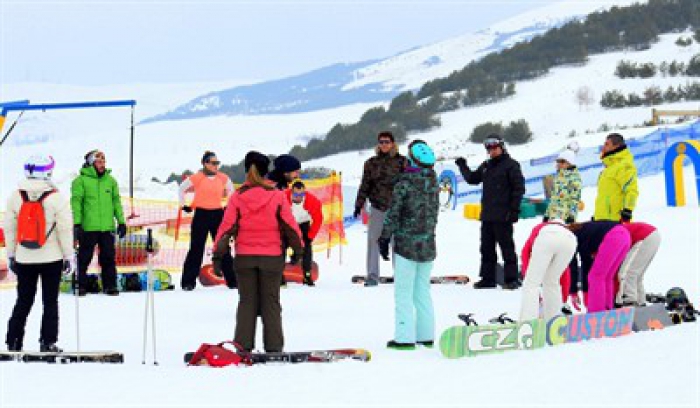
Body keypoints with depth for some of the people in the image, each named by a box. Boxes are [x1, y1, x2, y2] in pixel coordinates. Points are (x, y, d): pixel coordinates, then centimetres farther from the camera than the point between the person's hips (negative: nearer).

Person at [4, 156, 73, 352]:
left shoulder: (15, 197, 1)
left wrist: (11, 255, 14)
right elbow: (65, 229, -9)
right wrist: (67, 256, 0)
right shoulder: (56, 198, -10)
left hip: (24, 259, 3)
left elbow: (9, 228, 6)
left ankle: (13, 341, 12)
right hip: (51, 258, -3)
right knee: (50, 301, 5)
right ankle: (47, 342, 4)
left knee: (23, 301, 12)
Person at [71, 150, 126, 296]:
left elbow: (116, 201, 16)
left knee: (108, 257, 5)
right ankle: (81, 285, 12)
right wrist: (77, 224, -13)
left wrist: (121, 222, 11)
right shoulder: (81, 180, -2)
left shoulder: (110, 180, 12)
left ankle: (110, 285, 12)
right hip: (88, 227, -4)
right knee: (84, 258, 3)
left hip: (107, 227, 4)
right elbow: (76, 202, -5)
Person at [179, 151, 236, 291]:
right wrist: (184, 205, 3)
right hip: (201, 215, -3)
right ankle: (188, 281, 5)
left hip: (218, 215, 3)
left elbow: (230, 189, 22)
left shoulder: (223, 178, 4)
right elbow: (182, 188, 5)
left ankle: (232, 280, 12)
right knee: (196, 248, 0)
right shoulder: (198, 178, -6)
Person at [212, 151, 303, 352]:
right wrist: (299, 249, 9)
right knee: (271, 302, 7)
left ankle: (243, 345, 6)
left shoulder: (237, 197, -3)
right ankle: (273, 345, 5)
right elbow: (290, 226, -2)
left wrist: (218, 254, 2)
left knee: (247, 301, 9)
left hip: (244, 258, 1)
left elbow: (226, 227, -3)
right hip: (272, 258, -1)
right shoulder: (277, 196, -5)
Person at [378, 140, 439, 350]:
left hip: (406, 244, -6)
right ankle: (426, 335, 16)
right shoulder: (433, 182, 4)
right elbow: (434, 213, 11)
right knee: (422, 291, 15)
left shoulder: (405, 182, -14)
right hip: (428, 245, 6)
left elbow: (393, 214, -11)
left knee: (403, 293, 0)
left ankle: (405, 337, -1)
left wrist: (384, 239, -3)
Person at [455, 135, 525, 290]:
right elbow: (472, 179, 27)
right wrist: (463, 167, 15)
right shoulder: (486, 166, 16)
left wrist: (514, 209, -15)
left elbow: (519, 188, -9)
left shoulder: (511, 165, -5)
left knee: (507, 247, -3)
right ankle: (487, 278, 16)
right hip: (487, 216, 7)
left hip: (503, 216, -7)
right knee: (487, 248, 9)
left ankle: (511, 278, 2)